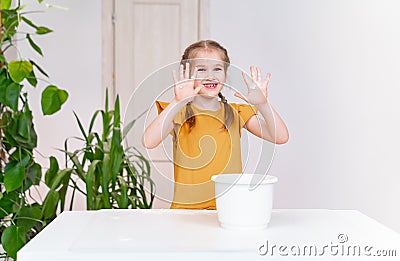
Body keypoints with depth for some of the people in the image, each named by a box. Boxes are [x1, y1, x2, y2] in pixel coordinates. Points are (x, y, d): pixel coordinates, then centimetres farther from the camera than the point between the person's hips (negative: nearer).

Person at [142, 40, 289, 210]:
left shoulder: (237, 113, 11)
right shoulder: (178, 112, 3)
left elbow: (280, 137, 0)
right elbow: (149, 142, -17)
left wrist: (262, 103, -15)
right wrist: (178, 102, -25)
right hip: (186, 207, -2)